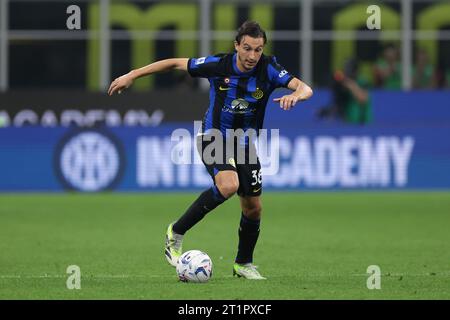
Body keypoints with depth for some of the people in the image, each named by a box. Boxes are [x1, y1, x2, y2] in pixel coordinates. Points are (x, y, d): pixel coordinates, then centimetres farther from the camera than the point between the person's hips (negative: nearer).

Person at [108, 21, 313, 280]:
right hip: (214, 138, -4)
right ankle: (176, 233, -16)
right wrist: (131, 76, -5)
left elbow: (306, 89, -22)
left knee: (253, 207, 4)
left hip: (245, 144, 4)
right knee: (228, 184, -31)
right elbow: (175, 63, -7)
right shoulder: (218, 65, -18)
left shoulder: (268, 69, -15)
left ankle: (244, 263, 29)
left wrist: (294, 95, -47)